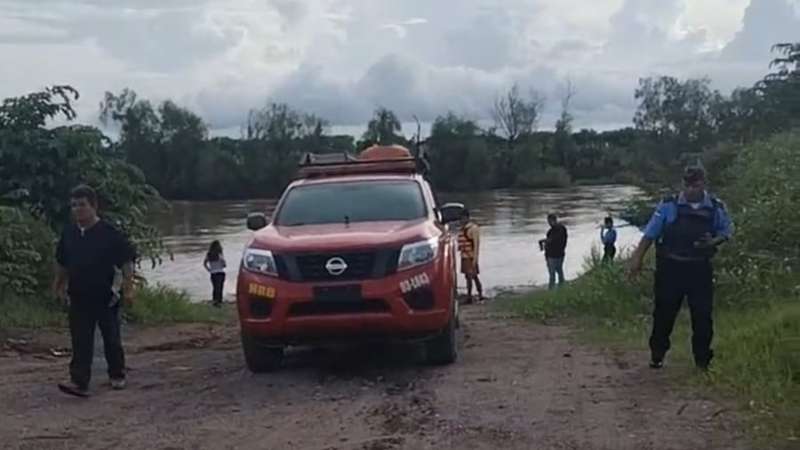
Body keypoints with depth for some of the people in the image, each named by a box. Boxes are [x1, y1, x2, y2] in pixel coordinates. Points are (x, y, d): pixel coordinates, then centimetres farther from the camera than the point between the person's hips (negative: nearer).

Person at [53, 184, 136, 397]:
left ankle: (117, 375, 29)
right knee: (80, 342, -3)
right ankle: (79, 382, -6)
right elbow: (62, 263, 18)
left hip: (106, 297, -3)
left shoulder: (109, 233, -11)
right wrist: (59, 285, 20)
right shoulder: (69, 233, 4)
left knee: (112, 339, 11)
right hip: (79, 298, 3)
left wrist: (128, 288, -12)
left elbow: (127, 261, -8)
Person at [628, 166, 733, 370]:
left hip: (700, 269, 1)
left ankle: (703, 359, 15)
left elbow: (727, 230, 12)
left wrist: (714, 241, -10)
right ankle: (657, 355, 20)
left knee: (702, 315, 3)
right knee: (664, 312, 5)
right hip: (671, 267, -1)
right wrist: (638, 258, -6)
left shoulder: (716, 208, 2)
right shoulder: (669, 206, -3)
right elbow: (650, 233, -1)